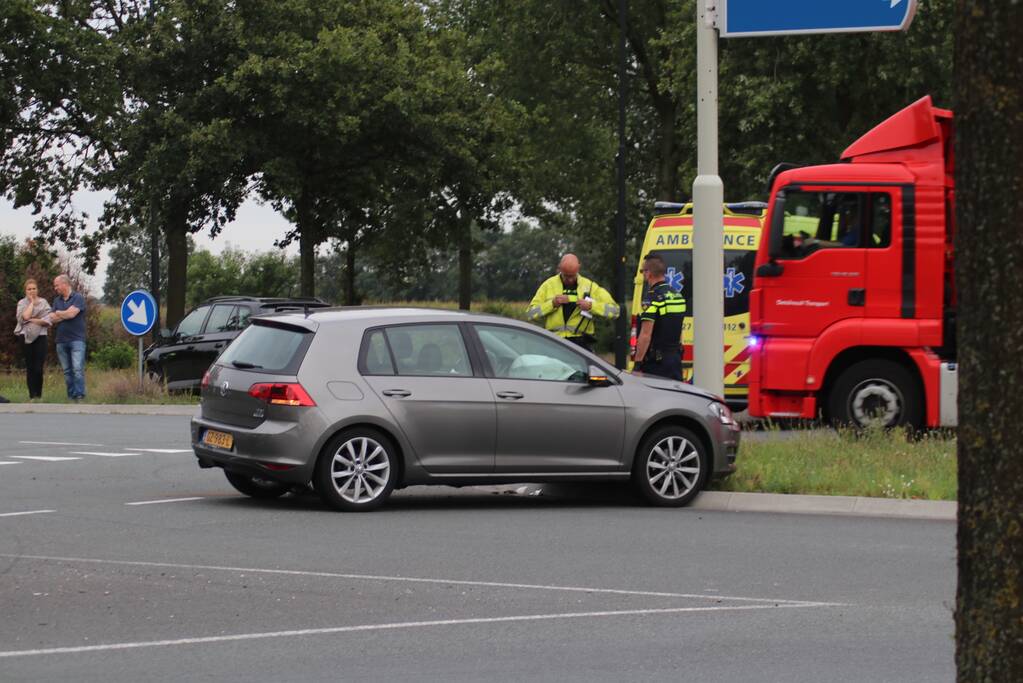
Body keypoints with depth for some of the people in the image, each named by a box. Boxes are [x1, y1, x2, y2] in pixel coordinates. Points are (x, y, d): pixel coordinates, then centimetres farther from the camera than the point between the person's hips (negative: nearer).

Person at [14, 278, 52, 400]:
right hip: (26, 337, 1)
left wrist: (32, 320, -10)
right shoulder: (22, 303, 6)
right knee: (30, 367, 2)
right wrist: (32, 302, -5)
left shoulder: (43, 302, 6)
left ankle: (39, 395, 3)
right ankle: (32, 395, 5)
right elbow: (25, 316, -12)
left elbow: (48, 321, -4)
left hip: (40, 337, -1)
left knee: (38, 368, -7)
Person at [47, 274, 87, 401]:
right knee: (67, 371, 6)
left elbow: (71, 314, -14)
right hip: (61, 341, 6)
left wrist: (58, 314, 2)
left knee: (78, 369, -14)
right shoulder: (57, 301, 16)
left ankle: (79, 396, -15)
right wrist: (65, 315, -6)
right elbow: (52, 319, 7)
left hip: (76, 339, -6)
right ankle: (71, 396, 9)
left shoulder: (78, 298, -2)